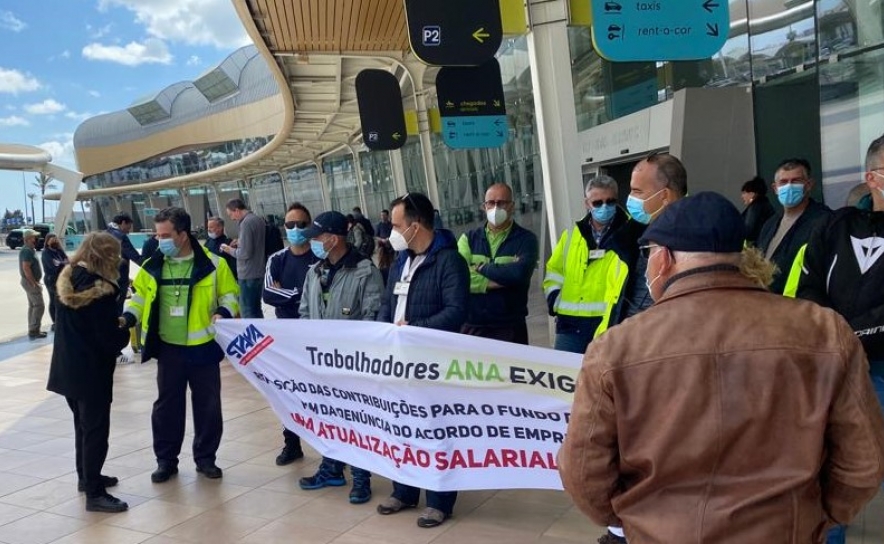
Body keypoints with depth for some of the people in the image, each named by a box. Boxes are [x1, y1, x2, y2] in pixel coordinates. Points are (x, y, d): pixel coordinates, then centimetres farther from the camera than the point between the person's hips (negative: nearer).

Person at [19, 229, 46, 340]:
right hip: (30, 282, -11)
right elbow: (26, 268, -27)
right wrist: (34, 283, -24)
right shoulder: (27, 251, -19)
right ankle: (34, 331, -6)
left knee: (32, 306, 14)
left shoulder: (29, 249, 14)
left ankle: (33, 330, 19)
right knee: (39, 306, -8)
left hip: (29, 281, 11)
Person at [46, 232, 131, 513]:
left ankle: (86, 476, 36)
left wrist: (113, 322, 6)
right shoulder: (101, 291, -23)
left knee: (82, 425, 22)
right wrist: (125, 330, -1)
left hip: (67, 368, 9)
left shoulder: (67, 281, 2)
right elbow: (111, 341, -21)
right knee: (96, 430, 0)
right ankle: (94, 493, 5)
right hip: (92, 371, -9)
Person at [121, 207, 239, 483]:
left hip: (203, 348, -2)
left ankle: (205, 457, 24)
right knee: (166, 405, 10)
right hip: (168, 349, 2)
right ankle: (166, 459, 24)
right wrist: (127, 318, -5)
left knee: (208, 406, 8)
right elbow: (140, 298, 12)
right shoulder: (152, 266, 1)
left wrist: (224, 313, -17)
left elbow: (229, 294, 1)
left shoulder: (212, 264, -8)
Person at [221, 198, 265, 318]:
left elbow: (245, 253, -22)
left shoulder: (246, 223, -18)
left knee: (248, 312, -2)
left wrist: (229, 249, -5)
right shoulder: (259, 220, 9)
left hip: (247, 275, -9)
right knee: (256, 309, 18)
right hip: (259, 273, 9)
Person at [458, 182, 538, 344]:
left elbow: (520, 273, -19)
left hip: (510, 328, -2)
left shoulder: (526, 239, 0)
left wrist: (481, 267, -7)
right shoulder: (469, 238, 7)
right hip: (471, 326, 2)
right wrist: (504, 277, -12)